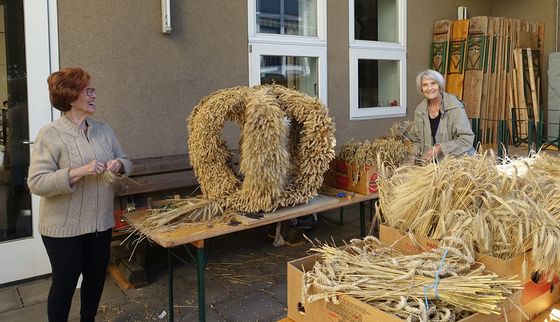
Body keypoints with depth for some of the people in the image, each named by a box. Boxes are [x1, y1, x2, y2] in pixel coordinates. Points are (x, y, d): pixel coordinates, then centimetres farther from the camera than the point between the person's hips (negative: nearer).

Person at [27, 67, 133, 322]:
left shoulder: (103, 130, 4)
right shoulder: (50, 134, -14)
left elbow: (127, 163, 10)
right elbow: (36, 183, -19)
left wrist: (119, 165, -13)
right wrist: (78, 172, -29)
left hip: (101, 223, 6)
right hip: (64, 228, -5)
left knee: (96, 278, 19)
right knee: (65, 283, 10)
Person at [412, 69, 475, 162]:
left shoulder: (454, 106, -8)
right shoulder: (420, 111, 6)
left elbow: (467, 138, -12)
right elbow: (417, 140, 18)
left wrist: (440, 148, -18)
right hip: (432, 164, 4)